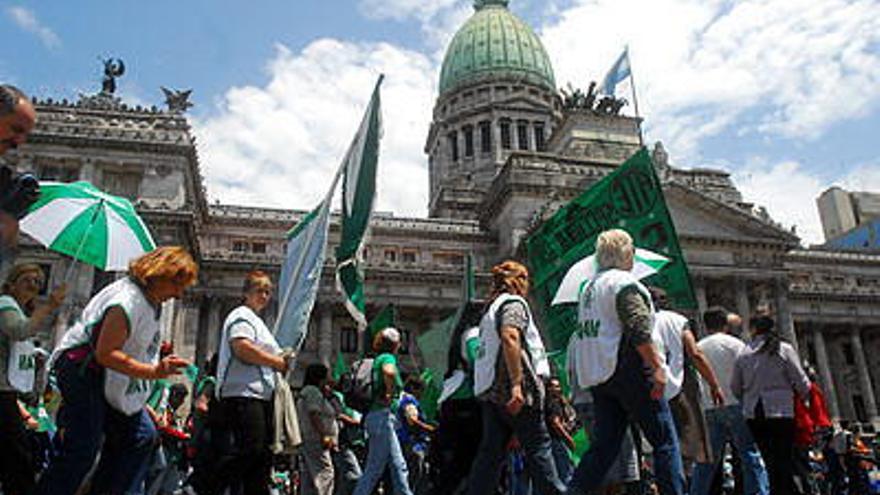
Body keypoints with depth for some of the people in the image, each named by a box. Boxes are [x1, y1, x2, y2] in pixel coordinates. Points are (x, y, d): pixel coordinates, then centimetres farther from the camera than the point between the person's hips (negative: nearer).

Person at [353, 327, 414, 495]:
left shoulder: (378, 359, 18)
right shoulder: (387, 357, -8)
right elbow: (389, 371, -34)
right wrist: (389, 394, -20)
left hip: (375, 416, 10)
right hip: (383, 417, -10)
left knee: (399, 467, 11)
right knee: (374, 469, -4)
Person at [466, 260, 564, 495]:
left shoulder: (491, 308, 23)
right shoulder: (514, 303, -4)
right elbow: (510, 338, -21)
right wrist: (517, 385, -26)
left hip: (490, 389, 8)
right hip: (511, 389, -8)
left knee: (491, 451, 7)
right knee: (538, 446, 0)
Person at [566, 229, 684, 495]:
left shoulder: (588, 288, 18)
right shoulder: (624, 282, -7)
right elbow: (639, 329, -18)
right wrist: (657, 367, -18)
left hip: (596, 374, 8)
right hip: (628, 371, -8)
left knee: (605, 444, 9)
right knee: (665, 440, 1)